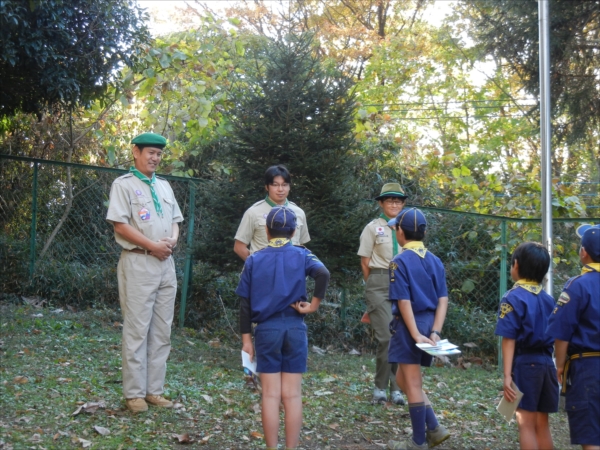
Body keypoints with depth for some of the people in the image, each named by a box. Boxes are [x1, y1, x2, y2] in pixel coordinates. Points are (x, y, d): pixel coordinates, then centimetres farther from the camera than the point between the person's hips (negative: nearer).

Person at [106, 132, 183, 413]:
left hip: (166, 263, 7)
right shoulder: (124, 184, -4)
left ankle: (154, 390, 14)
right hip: (138, 262, -7)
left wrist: (173, 240, -2)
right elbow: (120, 224, -12)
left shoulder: (164, 186, 17)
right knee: (137, 330, -5)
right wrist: (153, 245, -15)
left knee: (162, 331, 8)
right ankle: (134, 393, 3)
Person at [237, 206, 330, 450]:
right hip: (295, 328, 0)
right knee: (292, 395, 5)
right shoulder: (301, 255, 2)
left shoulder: (254, 260, 5)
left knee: (271, 395, 4)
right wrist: (314, 304, -10)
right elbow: (323, 274, -19)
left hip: (267, 329, 0)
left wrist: (246, 337, 7)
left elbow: (245, 303, 3)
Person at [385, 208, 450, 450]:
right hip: (428, 323, 7)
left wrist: (416, 335, -16)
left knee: (413, 383, 2)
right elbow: (443, 300, 3)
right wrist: (434, 332, -2)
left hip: (409, 324, -7)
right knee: (404, 379, 19)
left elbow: (404, 302, -16)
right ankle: (434, 428, 15)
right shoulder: (435, 261, 9)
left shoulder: (400, 261, -11)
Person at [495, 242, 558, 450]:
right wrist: (551, 364, 17)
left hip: (525, 363, -6)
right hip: (547, 363, 6)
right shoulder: (548, 299, 9)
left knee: (526, 424, -2)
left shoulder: (514, 298, -9)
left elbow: (509, 339, -13)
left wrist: (507, 375, -14)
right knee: (542, 424, 13)